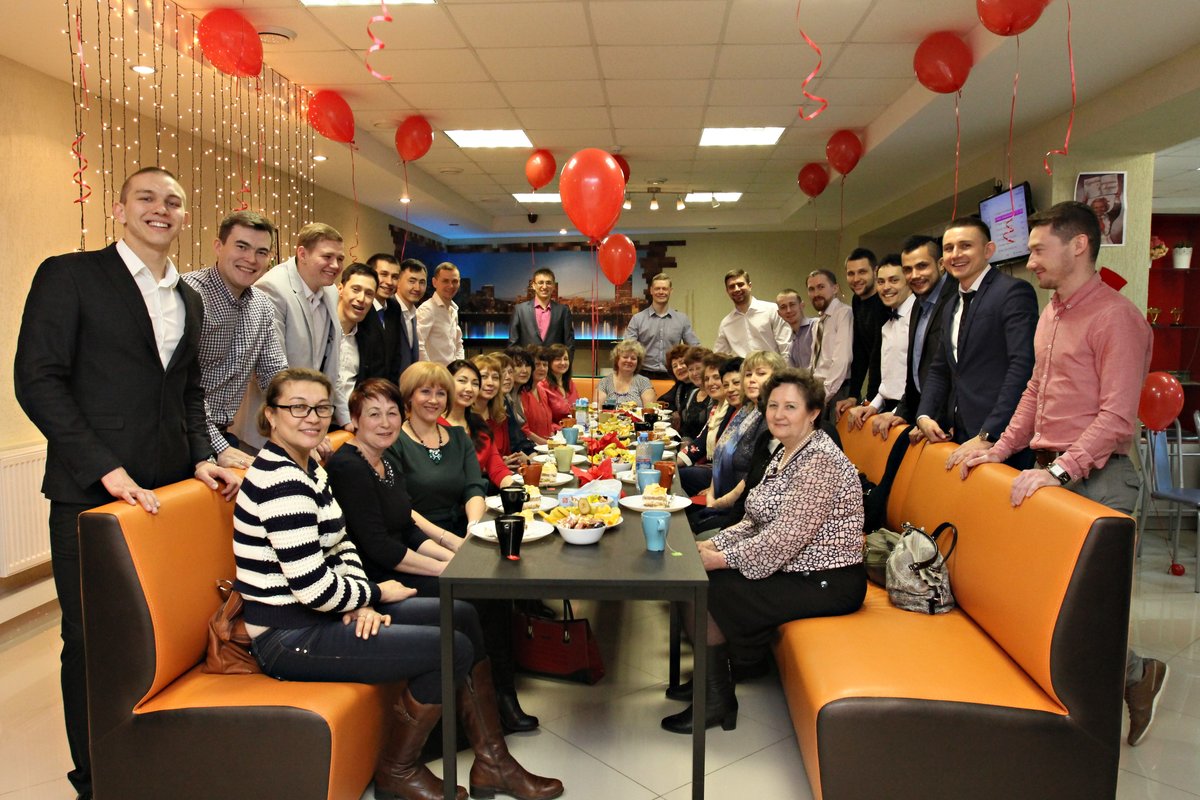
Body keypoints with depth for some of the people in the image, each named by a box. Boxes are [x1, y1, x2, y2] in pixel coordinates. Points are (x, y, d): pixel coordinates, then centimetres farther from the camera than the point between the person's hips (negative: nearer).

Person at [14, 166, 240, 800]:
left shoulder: (188, 300, 15)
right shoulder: (70, 275, -4)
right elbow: (37, 380, -10)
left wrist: (201, 458, 6)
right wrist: (107, 468, -16)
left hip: (168, 488, 5)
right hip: (92, 491, -5)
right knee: (92, 640, 6)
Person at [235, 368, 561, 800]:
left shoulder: (306, 466, 9)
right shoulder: (280, 481, -23)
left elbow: (341, 544, 12)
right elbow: (312, 588, -26)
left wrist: (360, 602, -6)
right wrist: (374, 594, -8)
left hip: (324, 613, 10)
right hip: (290, 637, -10)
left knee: (462, 615, 8)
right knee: (453, 648, -15)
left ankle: (491, 763, 16)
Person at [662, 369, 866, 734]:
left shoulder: (821, 463, -21)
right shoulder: (784, 453, 10)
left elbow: (785, 539, -27)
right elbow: (756, 522, 11)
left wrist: (719, 559, -20)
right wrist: (712, 545, -3)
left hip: (826, 584, -9)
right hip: (792, 570, 10)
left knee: (705, 590, -14)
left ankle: (717, 700, 5)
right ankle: (709, 677, 17)